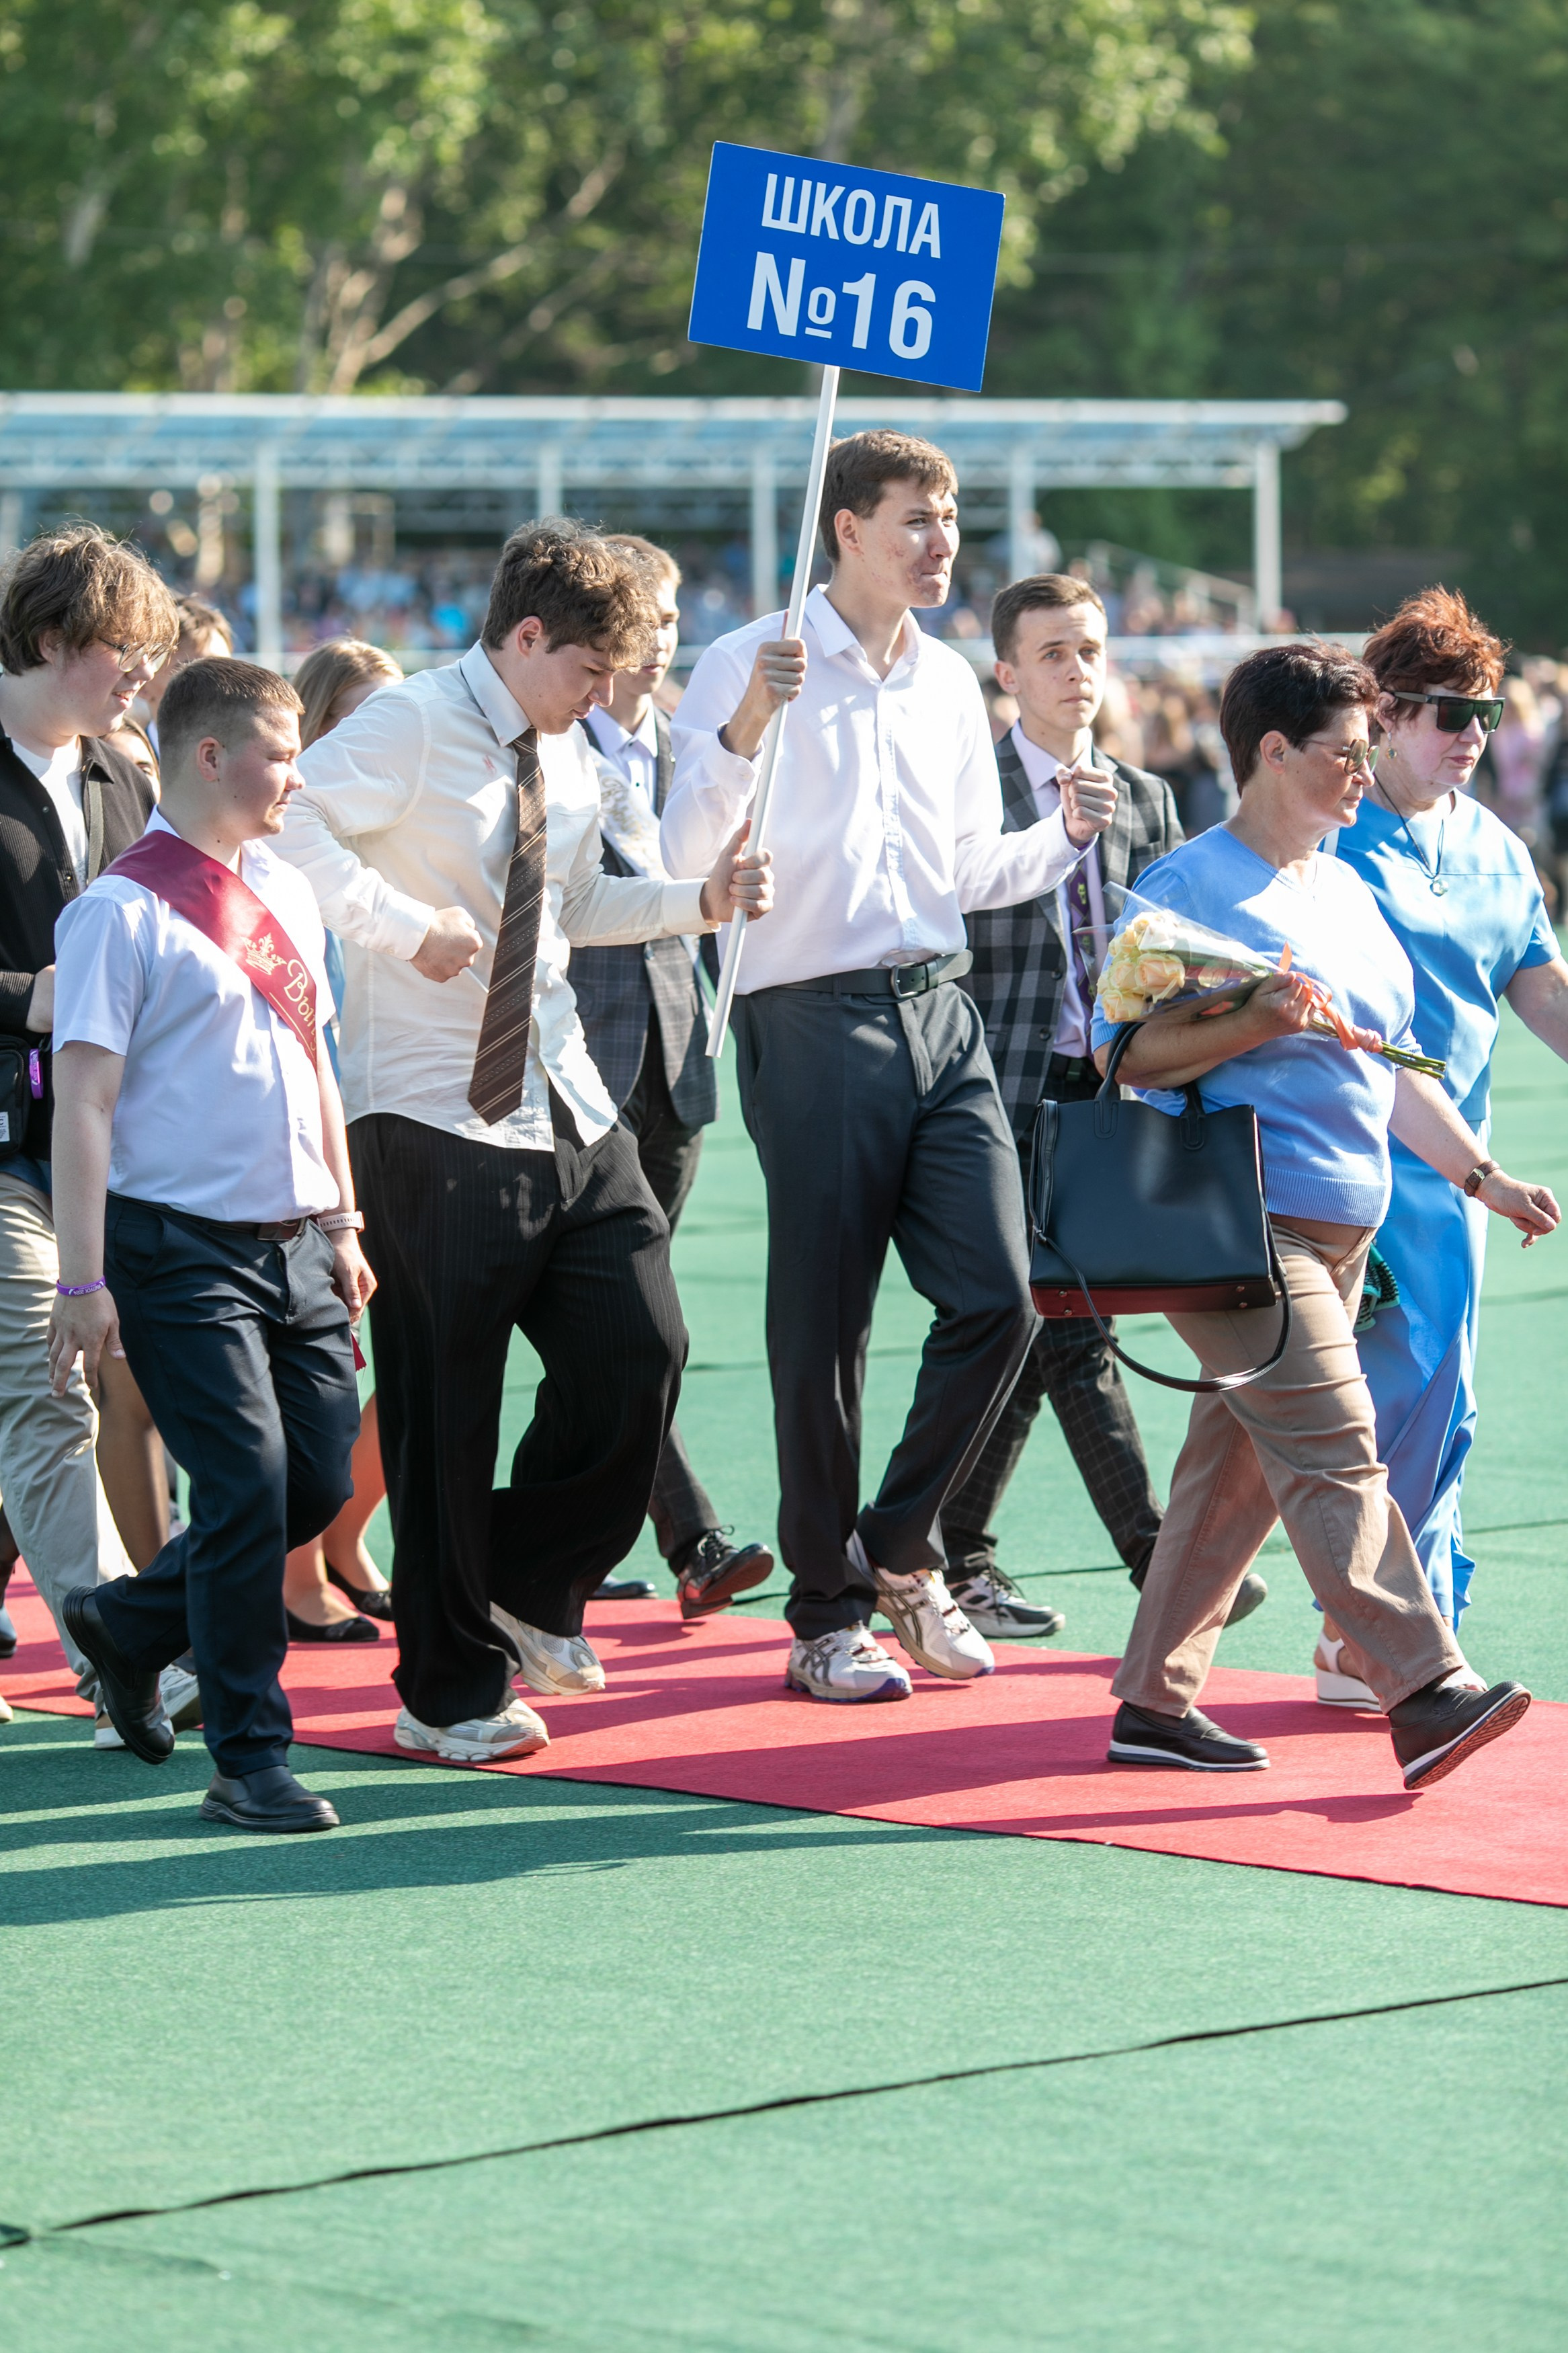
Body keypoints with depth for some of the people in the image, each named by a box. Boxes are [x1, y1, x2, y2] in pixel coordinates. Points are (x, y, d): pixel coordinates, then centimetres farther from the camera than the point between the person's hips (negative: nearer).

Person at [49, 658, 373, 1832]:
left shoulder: (288, 894, 13)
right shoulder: (121, 911, -9)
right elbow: (85, 1099, -11)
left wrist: (341, 1222, 19)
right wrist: (85, 1281, -15)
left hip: (294, 1244, 7)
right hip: (183, 1248, -7)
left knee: (318, 1482, 6)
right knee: (248, 1481, -12)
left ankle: (131, 1623, 29)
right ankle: (250, 1758, -1)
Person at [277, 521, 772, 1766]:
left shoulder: (569, 755, 14)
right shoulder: (413, 725, -10)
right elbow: (290, 823, -21)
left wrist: (698, 902, 12)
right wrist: (402, 924, -25)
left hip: (566, 1106, 7)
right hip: (436, 1116, -7)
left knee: (639, 1350, -2)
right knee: (446, 1407, 0)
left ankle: (530, 1593, 20)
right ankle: (450, 1690, 11)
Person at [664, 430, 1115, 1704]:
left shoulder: (951, 683, 15)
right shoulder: (752, 665, -4)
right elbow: (689, 857, -11)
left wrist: (1064, 837, 5)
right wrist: (746, 729, -24)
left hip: (940, 1016, 5)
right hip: (813, 1022, -5)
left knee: (997, 1297, -4)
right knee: (824, 1332, 0)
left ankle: (902, 1550, 16)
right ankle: (829, 1612, 12)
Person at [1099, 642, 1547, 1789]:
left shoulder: (1348, 893, 20)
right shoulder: (1190, 885, -6)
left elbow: (1391, 1067, 26)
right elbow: (1119, 1054, -10)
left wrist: (1485, 1175, 21)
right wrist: (1253, 1027, -20)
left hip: (1342, 1231, 8)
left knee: (1237, 1467, 9)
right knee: (1333, 1449, -15)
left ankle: (1157, 1703, 14)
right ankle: (1425, 1695, -21)